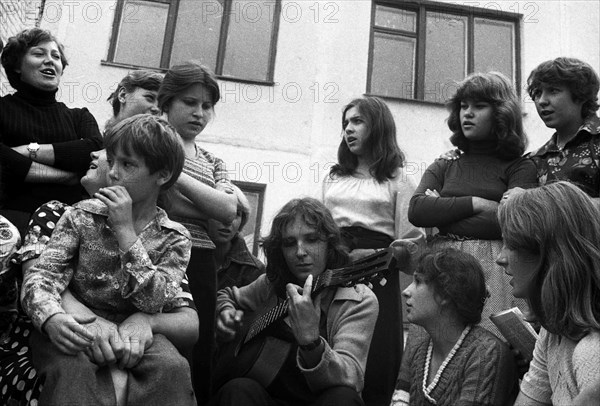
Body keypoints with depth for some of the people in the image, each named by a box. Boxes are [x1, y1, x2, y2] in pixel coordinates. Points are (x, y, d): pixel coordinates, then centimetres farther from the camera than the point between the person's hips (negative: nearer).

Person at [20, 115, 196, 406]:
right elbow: (41, 274, -7)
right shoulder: (82, 216, 4)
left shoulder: (174, 238, 2)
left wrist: (125, 231, -17)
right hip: (77, 328, 0)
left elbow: (153, 302, -11)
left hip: (132, 331, 1)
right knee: (71, 370, -34)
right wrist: (52, 317, -30)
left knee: (172, 368, -30)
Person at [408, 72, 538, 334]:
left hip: (494, 271, -2)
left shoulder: (519, 167, 8)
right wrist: (476, 203, -6)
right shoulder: (442, 168, 17)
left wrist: (443, 211, -3)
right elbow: (416, 211, 1)